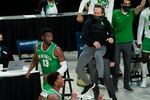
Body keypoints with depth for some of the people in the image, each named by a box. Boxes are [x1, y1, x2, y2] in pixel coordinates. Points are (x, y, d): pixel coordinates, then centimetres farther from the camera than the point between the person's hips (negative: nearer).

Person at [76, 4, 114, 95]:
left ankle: (101, 78, -38)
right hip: (89, 47, 2)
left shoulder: (105, 21, 0)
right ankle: (89, 84, 26)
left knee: (98, 55, -41)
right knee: (78, 69, 0)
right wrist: (93, 42, -28)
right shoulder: (89, 22, -6)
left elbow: (111, 31, 4)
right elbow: (84, 35, -12)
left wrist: (111, 37, -20)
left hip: (101, 47, -2)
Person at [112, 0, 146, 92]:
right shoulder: (115, 13, -5)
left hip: (128, 43, 2)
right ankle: (115, 83, 13)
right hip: (116, 43, -2)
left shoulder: (132, 12, 0)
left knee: (127, 64, 8)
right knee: (116, 64, 3)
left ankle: (126, 83, 18)